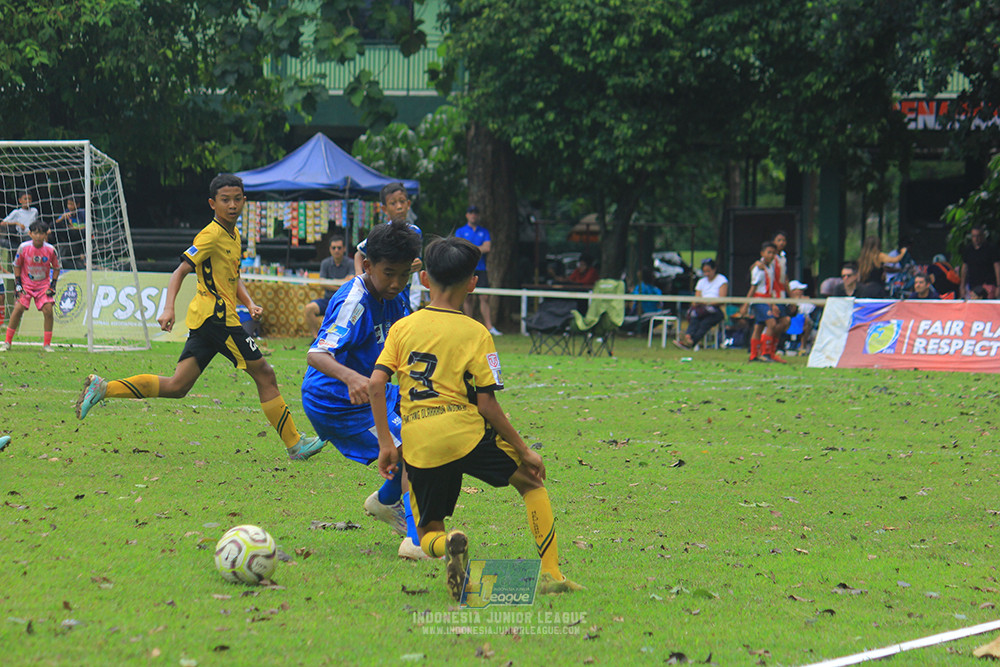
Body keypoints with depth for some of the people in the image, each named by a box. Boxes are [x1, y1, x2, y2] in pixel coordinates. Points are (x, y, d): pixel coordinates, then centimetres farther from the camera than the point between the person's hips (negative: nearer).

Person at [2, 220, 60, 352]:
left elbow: (56, 267, 5)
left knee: (48, 310, -14)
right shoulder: (23, 247, -13)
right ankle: (7, 342, -2)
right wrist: (17, 283, -5)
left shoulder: (50, 250, -11)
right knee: (18, 309, -13)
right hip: (26, 284, -1)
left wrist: (53, 285, -3)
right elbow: (17, 265, 2)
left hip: (43, 285, 1)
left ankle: (47, 344, -2)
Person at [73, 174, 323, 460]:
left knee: (176, 387, 5)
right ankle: (294, 444, 2)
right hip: (217, 316, -9)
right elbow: (180, 272, -14)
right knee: (264, 374, -3)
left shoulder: (234, 235, 18)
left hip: (205, 319, 9)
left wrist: (250, 304, 9)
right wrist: (168, 308, -27)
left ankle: (103, 388, 2)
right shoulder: (212, 235, -10)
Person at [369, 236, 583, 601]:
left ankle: (448, 544, -22)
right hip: (465, 432, -2)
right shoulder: (475, 333, 1)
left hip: (419, 445, 2)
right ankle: (550, 575, 10)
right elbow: (486, 403, -4)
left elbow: (376, 383, 0)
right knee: (532, 482, 22)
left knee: (428, 534, 17)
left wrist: (385, 443, 7)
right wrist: (523, 450, 5)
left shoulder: (402, 328, 9)